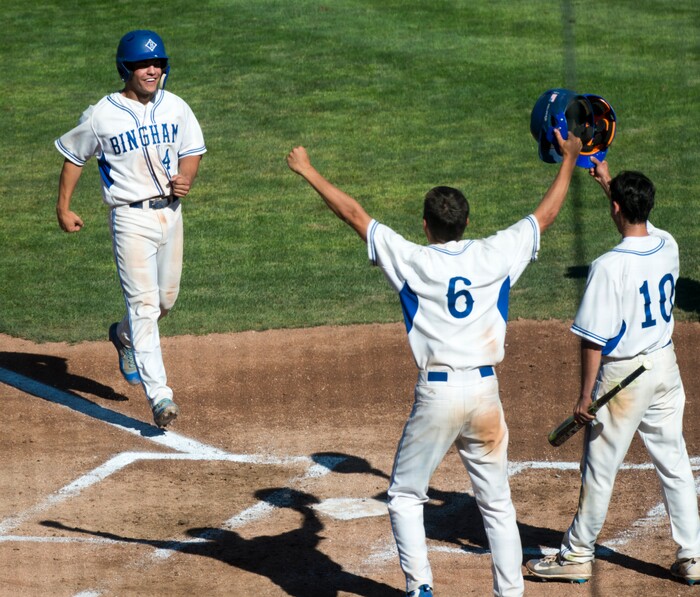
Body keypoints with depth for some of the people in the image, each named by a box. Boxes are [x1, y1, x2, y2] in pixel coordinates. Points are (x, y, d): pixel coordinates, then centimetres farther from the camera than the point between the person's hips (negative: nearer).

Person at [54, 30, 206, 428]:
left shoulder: (176, 108, 3)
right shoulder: (102, 115, -8)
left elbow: (192, 152, 12)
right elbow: (75, 157, 5)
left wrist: (186, 178, -9)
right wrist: (63, 208, 6)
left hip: (170, 212, 5)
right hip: (132, 218, -5)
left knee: (167, 299, 16)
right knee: (144, 304, -13)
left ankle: (125, 336, 48)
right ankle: (159, 395, -17)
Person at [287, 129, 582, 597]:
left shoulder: (413, 261, -5)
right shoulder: (494, 256, 1)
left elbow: (354, 214, 0)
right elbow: (546, 215, 15)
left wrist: (308, 171, 9)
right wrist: (569, 160, 28)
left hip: (437, 394, -3)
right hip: (486, 391, 3)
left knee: (405, 496, 10)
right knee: (497, 502, 12)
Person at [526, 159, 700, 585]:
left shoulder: (609, 266, -22)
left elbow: (594, 340, -18)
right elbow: (642, 218, 23)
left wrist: (585, 395, -11)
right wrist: (609, 182, 31)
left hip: (622, 373, -6)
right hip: (665, 367, 6)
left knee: (602, 467, 6)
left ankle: (578, 554, 18)